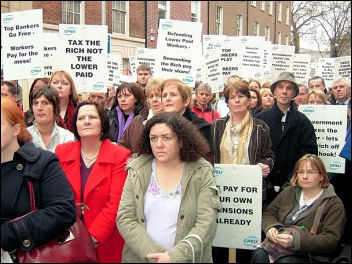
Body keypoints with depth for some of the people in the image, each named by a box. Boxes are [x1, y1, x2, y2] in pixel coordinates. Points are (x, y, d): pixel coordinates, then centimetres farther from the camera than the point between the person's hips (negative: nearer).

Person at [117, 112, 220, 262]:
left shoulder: (201, 172, -10)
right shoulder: (137, 170, -6)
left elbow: (207, 224, -15)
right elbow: (124, 219, -10)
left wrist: (175, 256, -24)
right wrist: (154, 255, -19)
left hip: (187, 258, -1)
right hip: (140, 257, 1)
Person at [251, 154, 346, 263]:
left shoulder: (334, 204, -1)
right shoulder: (289, 192, 16)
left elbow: (331, 240, -12)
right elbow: (268, 213, 17)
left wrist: (295, 241, -23)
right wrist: (270, 227, -8)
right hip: (277, 245, 4)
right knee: (259, 254, -28)